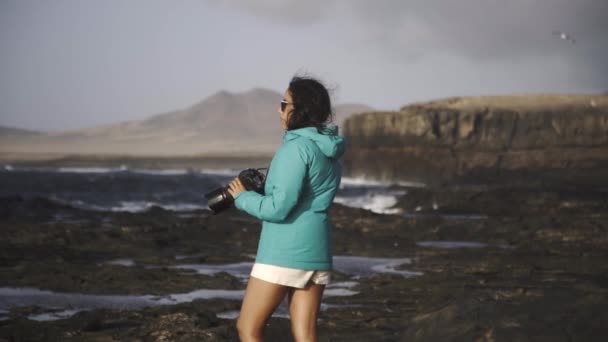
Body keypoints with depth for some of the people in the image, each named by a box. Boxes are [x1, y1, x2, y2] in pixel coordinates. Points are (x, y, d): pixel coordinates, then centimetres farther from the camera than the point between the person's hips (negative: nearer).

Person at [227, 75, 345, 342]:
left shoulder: (297, 148, -14)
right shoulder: (328, 150, 13)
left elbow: (279, 208, -19)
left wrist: (243, 197, -4)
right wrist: (264, 186, 12)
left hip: (284, 253, -8)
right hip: (316, 253, 8)